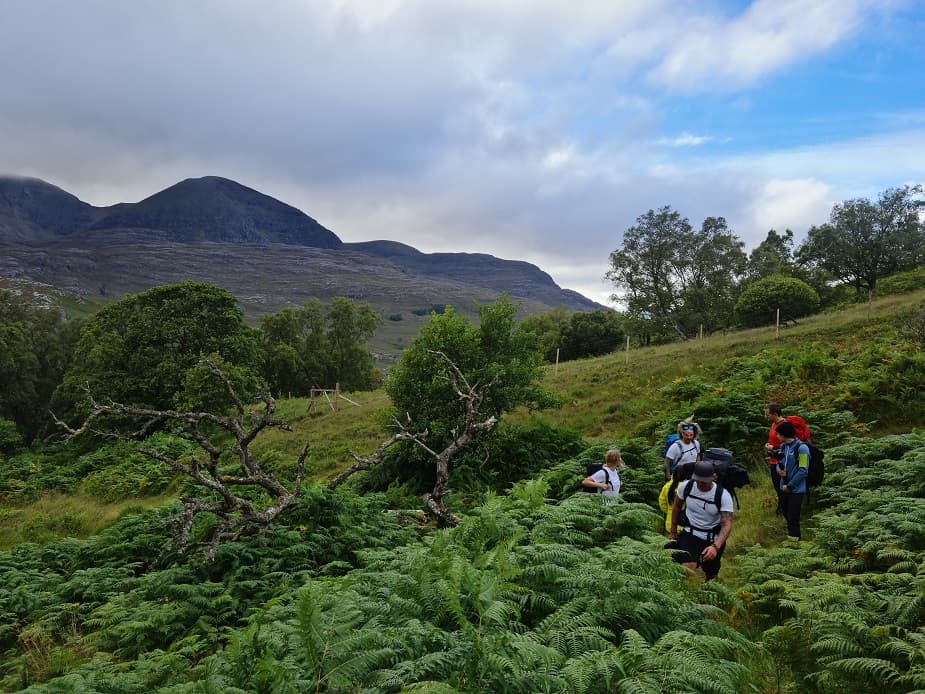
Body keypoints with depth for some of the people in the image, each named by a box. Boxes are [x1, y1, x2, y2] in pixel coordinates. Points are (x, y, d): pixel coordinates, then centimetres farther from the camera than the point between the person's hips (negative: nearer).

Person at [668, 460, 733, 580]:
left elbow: (727, 524, -23)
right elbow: (676, 507, 8)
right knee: (688, 569, -23)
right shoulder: (686, 487, -12)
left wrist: (715, 547, -38)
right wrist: (673, 532, 16)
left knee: (710, 576, 13)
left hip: (714, 539, 0)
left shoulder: (723, 496, -19)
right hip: (690, 534, 0)